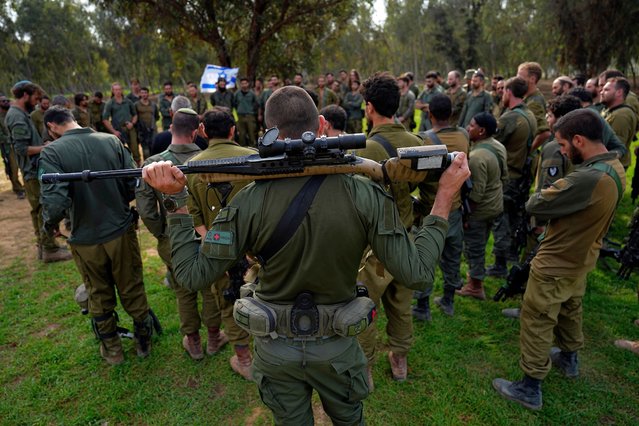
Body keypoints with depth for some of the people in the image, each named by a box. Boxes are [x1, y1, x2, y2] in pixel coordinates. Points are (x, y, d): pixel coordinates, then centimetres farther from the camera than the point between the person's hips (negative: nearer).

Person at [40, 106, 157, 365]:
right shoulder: (112, 141, -7)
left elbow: (56, 201, -25)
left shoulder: (52, 152, -15)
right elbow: (135, 184, -8)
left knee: (99, 296, 19)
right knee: (133, 290, 18)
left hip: (86, 240, -1)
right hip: (122, 232, 2)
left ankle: (112, 350, 37)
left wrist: (49, 223, -4)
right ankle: (143, 341, 35)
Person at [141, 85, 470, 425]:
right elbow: (417, 274, -17)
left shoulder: (250, 201, -22)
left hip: (276, 350, 1)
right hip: (336, 348, 0)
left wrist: (176, 199, -11)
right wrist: (446, 194, -11)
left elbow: (193, 275, -16)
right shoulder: (364, 195, -22)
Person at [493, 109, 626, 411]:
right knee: (570, 311, 29)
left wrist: (549, 193, -6)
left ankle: (530, 389, 20)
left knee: (536, 324, 5)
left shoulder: (587, 178, -34)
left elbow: (534, 206, -25)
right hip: (581, 260, 9)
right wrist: (560, 195, -5)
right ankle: (569, 359, 52)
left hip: (555, 266, -9)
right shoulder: (615, 168, -2)